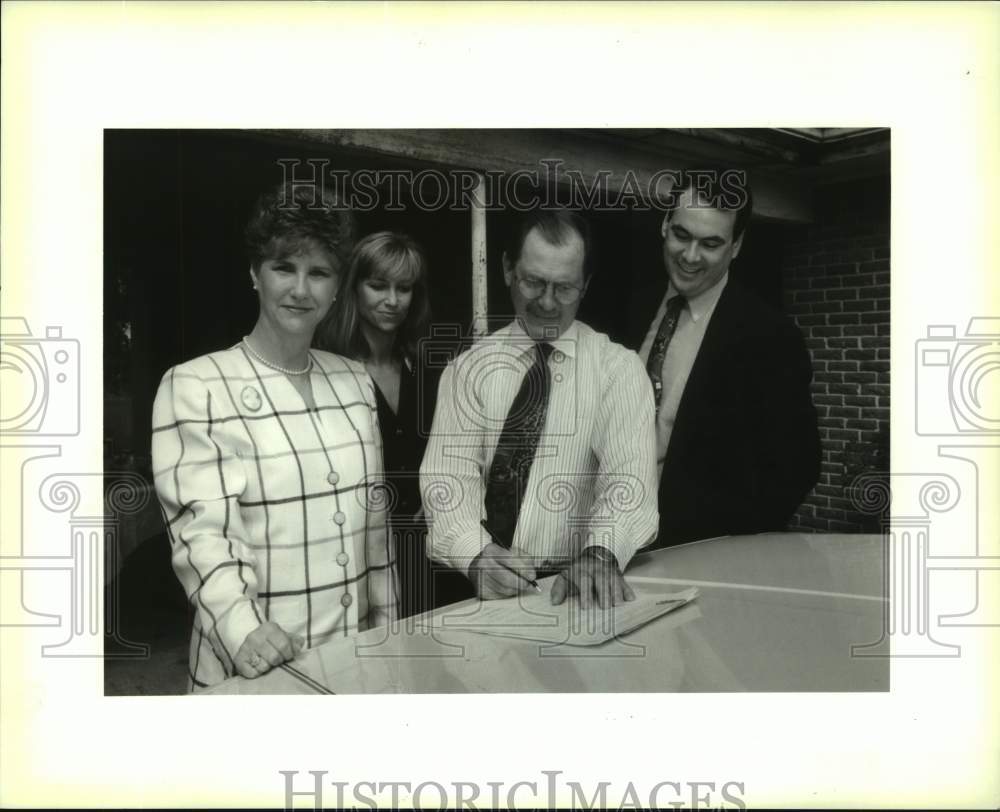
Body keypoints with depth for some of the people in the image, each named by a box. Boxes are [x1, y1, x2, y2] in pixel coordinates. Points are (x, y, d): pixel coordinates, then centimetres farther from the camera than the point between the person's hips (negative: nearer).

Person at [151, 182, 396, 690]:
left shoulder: (355, 381, 4)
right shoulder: (194, 387, -11)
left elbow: (373, 519, 8)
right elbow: (201, 531, -17)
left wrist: (386, 628, 8)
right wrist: (242, 629, -32)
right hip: (255, 665, -5)